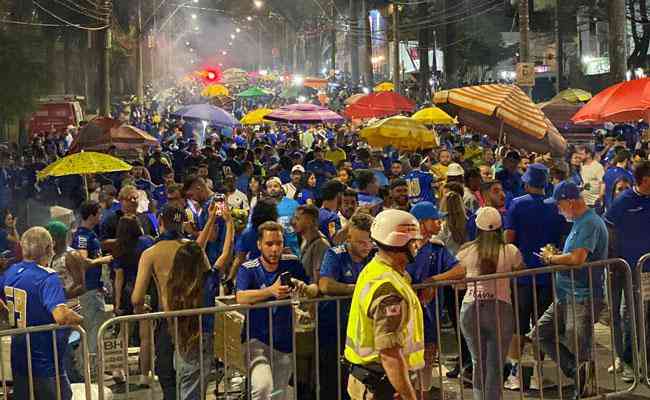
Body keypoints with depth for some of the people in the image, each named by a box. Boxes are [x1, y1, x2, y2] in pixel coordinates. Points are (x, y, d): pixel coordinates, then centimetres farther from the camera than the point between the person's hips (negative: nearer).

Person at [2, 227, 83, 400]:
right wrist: (80, 319, -17)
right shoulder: (48, 278, -21)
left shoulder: (11, 272, 3)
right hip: (46, 364, -7)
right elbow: (61, 315, -35)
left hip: (19, 361, 7)